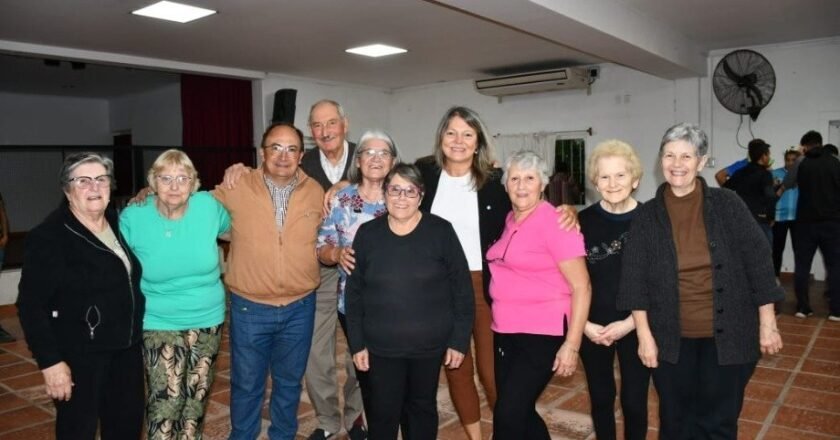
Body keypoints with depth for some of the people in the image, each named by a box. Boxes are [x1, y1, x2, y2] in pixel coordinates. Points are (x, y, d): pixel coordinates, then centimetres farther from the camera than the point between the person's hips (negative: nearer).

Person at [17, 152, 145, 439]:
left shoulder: (117, 224, 6)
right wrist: (50, 361, -20)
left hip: (126, 347, 6)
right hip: (80, 354, -6)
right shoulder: (48, 237, -13)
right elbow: (31, 305, -16)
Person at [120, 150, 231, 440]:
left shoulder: (208, 205, -10)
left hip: (208, 321, 3)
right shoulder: (133, 217, -13)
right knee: (166, 402, -6)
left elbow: (230, 227, 13)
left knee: (197, 398, 18)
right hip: (160, 324, -2)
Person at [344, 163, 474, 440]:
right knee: (382, 412, 8)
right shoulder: (367, 234, -2)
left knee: (422, 407, 17)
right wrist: (357, 343, 1)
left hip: (430, 344, -1)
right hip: (381, 346, 1)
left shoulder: (441, 231, -8)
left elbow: (462, 289, -5)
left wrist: (459, 340, -6)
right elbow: (354, 293, 3)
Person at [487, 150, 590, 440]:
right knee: (520, 413, 15)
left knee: (508, 414, -6)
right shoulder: (509, 221, 8)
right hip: (505, 332, 7)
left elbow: (581, 287, -14)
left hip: (542, 333, -7)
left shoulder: (555, 222, -13)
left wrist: (572, 344, -17)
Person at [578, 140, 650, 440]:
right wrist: (583, 324, -8)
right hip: (592, 329, 1)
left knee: (634, 401, 9)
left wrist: (630, 323, -11)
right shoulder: (583, 222, -4)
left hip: (635, 328, -1)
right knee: (601, 399, 14)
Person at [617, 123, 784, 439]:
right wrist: (644, 335, -4)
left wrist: (768, 325, -2)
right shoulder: (647, 215, -2)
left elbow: (758, 264, -1)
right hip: (671, 340, 1)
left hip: (727, 337, 0)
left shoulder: (728, 205, -4)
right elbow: (635, 280, -1)